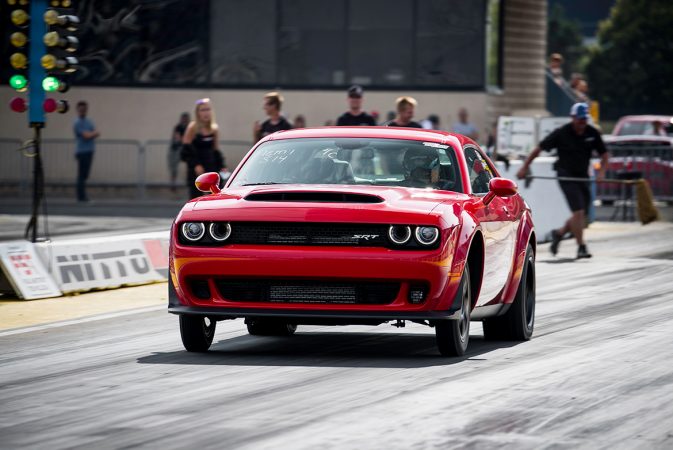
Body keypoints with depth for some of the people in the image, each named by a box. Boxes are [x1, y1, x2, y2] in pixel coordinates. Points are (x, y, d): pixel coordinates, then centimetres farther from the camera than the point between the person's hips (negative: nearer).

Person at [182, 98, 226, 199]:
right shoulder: (193, 128, -7)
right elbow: (186, 150, -10)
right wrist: (195, 164, -20)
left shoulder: (215, 129, 6)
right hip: (196, 170, -4)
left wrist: (222, 166, 5)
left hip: (212, 168, 4)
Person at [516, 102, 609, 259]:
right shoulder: (561, 133, -11)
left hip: (583, 176, 5)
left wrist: (601, 172, -10)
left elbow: (604, 154, 8)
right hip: (566, 175, -5)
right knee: (578, 211, -16)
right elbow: (539, 148, -6)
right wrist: (524, 168, -10)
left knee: (582, 215, 8)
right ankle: (581, 247, -9)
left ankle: (559, 233, 32)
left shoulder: (592, 133, -1)